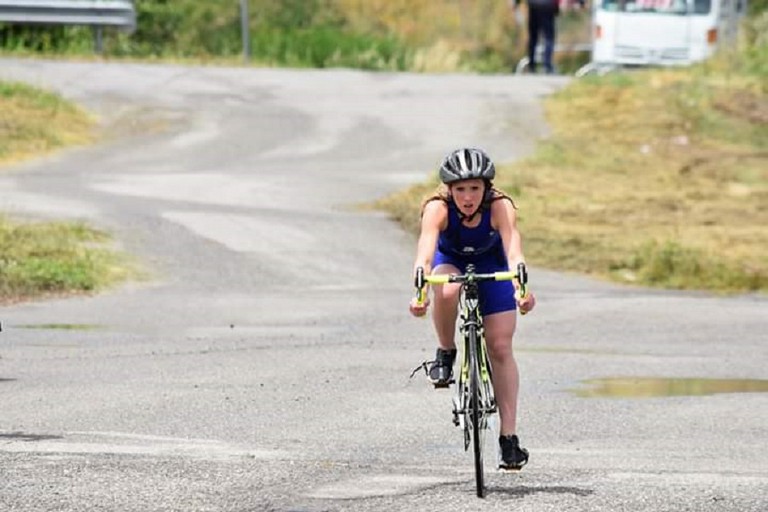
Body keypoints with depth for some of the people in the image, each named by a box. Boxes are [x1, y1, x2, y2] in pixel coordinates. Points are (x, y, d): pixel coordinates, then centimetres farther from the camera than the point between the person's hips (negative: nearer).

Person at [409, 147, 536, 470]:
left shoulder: (499, 207, -34)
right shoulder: (438, 208, -34)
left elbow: (514, 252, -45)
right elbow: (425, 252, -46)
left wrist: (521, 289, -63)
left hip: (491, 264, 0)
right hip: (450, 259, 0)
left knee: (501, 347, -7)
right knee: (446, 291, -37)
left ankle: (509, 437, -3)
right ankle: (445, 355, -10)